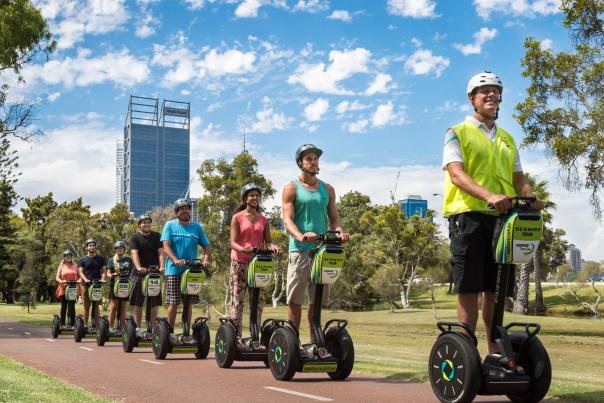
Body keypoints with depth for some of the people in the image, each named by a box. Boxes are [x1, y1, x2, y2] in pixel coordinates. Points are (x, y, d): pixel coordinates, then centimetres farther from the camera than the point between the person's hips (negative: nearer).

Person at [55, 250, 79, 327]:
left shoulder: (75, 266, 12)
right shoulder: (61, 266, 9)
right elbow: (57, 277, 4)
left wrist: (79, 280, -12)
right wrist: (61, 281, -17)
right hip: (63, 289, 0)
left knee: (72, 307, -4)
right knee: (63, 307, 3)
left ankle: (72, 324, -2)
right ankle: (62, 324, 9)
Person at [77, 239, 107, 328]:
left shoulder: (101, 259, 11)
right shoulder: (82, 260, 8)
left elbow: (104, 270, 7)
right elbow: (80, 271, 0)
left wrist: (102, 278, -13)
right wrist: (85, 279, -19)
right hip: (86, 284, 0)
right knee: (86, 306, 3)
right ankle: (85, 325, 6)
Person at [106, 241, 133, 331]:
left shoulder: (128, 260, 12)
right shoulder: (112, 260, 11)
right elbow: (108, 273, 6)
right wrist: (111, 275, -16)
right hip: (114, 284, -1)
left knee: (123, 307, 2)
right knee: (114, 306, -4)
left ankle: (122, 328, 4)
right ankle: (110, 327, -1)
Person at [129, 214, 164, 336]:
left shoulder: (156, 236, 7)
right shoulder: (135, 237, 1)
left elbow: (160, 252, -2)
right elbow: (134, 253, -13)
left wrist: (161, 267, -20)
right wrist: (138, 267, -30)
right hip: (140, 273, -2)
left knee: (154, 303, 3)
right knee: (138, 303, 2)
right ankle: (138, 328, 8)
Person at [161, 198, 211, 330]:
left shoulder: (197, 227, 10)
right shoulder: (170, 225, 3)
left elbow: (206, 246, 8)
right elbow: (166, 247, -7)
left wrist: (206, 259, -13)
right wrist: (176, 260, -24)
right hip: (174, 270, -2)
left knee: (189, 303, 4)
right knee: (173, 303, -4)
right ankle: (170, 331, 7)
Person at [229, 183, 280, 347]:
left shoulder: (263, 220, 13)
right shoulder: (237, 218, 2)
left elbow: (267, 241, 9)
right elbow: (233, 242, -6)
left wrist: (273, 247, -14)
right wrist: (244, 249, -26)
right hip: (240, 262, -4)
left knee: (257, 301, 4)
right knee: (237, 301, -4)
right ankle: (236, 337, -3)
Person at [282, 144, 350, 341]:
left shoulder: (327, 189, 17)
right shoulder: (292, 188, 4)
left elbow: (333, 217, 16)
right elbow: (287, 219, -6)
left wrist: (340, 232, -8)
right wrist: (300, 236, -26)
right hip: (299, 250, -4)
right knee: (295, 299, -3)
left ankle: (315, 342, 12)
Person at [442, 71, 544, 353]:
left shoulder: (507, 139, 23)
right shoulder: (458, 133, 4)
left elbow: (518, 177, 19)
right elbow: (456, 173, -10)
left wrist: (530, 198, -6)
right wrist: (488, 195, -27)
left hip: (502, 218, 5)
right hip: (469, 215, -5)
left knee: (495, 288, 7)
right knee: (469, 287, -6)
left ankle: (495, 350, 14)